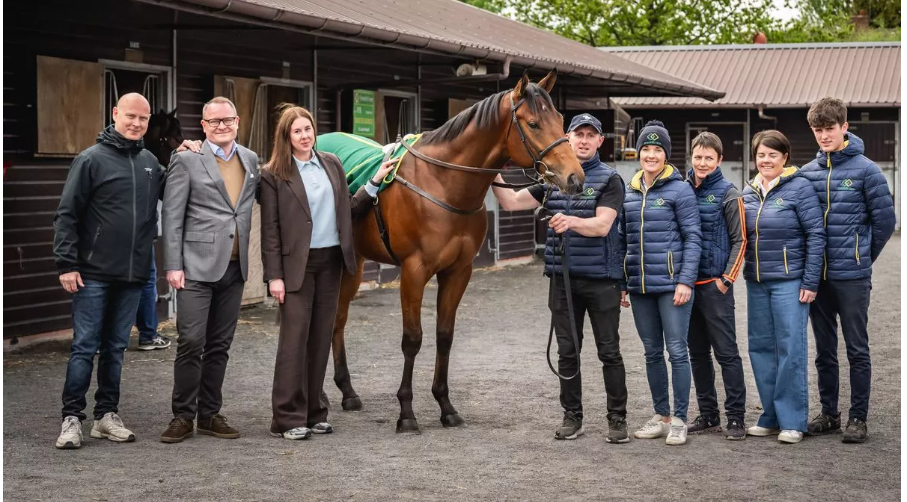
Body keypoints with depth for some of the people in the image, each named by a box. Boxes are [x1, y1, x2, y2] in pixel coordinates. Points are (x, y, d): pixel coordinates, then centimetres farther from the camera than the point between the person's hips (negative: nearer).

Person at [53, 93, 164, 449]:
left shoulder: (150, 162, 11)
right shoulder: (92, 159, -5)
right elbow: (67, 214, -6)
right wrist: (66, 263, -12)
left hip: (133, 275, 5)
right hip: (94, 273, -5)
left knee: (116, 347, 11)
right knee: (84, 346, -2)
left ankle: (107, 415, 19)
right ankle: (72, 418, 4)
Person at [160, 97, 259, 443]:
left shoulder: (251, 160, 11)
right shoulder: (187, 160, -3)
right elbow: (172, 216, -5)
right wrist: (173, 266, -10)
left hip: (235, 268, 5)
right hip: (197, 267, -5)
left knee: (220, 345, 10)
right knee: (191, 343, -6)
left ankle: (210, 414, 19)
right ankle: (182, 416, 5)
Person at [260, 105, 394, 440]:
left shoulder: (332, 164, 9)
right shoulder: (274, 175, -5)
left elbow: (349, 210, 14)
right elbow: (270, 230, -6)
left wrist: (375, 182, 6)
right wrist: (274, 276, -11)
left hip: (331, 261, 5)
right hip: (297, 264, -5)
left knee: (321, 338, 9)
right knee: (294, 339, -5)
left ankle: (313, 412, 18)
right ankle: (288, 418, 1)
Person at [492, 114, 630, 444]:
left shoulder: (609, 179, -4)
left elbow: (602, 225, -16)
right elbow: (511, 202, 10)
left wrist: (571, 221, -35)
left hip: (600, 279, -4)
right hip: (563, 279, 4)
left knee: (609, 352, 2)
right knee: (567, 352, 9)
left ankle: (617, 418, 10)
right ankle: (572, 416, 18)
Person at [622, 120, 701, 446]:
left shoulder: (680, 190, -4)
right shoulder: (629, 192, 11)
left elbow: (693, 238, -7)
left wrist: (685, 281, -14)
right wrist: (620, 282, 11)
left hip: (671, 284, -5)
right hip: (639, 286, 5)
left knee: (677, 351, -2)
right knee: (652, 352, 12)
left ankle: (679, 420, 6)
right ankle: (660, 416, 21)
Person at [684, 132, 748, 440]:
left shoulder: (728, 194, -3)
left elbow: (740, 240, -4)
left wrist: (727, 279, -11)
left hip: (715, 285, -5)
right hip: (686, 283, 5)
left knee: (726, 352, -2)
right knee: (697, 353, 11)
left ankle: (735, 417, 3)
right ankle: (707, 415, 20)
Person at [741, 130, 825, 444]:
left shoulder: (799, 187, -6)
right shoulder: (748, 192, 10)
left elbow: (816, 234, -8)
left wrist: (810, 281, -12)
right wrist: (739, 274, 6)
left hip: (789, 280, -6)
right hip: (756, 282, 6)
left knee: (790, 349, -4)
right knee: (760, 348, 9)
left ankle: (792, 421, 4)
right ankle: (771, 417, 20)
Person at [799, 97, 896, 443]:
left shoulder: (865, 170, -6)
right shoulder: (807, 173, 7)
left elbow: (885, 219, -2)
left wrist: (862, 257, 5)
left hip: (852, 276, -5)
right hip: (817, 275, 5)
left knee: (857, 349, 2)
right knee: (824, 350, 12)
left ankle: (858, 418, 9)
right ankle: (828, 413, 23)